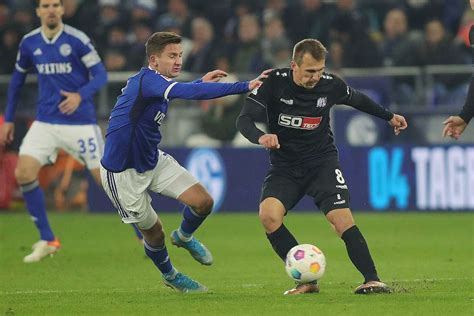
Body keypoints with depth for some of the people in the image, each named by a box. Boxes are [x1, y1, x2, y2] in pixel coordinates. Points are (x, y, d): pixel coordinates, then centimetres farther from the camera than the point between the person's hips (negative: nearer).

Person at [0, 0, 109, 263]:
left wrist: (80, 95, -28)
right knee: (24, 173, -12)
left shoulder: (77, 40, -10)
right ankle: (47, 240, 1)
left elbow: (100, 75, -9)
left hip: (80, 121, -4)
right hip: (45, 121, 4)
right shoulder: (29, 43, 4)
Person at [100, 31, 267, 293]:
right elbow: (190, 92, -43)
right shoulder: (147, 80, -28)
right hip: (123, 172, -8)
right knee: (153, 232, 5)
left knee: (203, 202, -5)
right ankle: (169, 275, 35)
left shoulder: (156, 82, 1)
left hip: (153, 161, 8)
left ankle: (184, 237, 27)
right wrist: (245, 87, -46)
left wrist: (201, 83, 20)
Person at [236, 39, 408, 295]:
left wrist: (389, 117, 28)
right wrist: (260, 137, -39)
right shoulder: (274, 82, -13)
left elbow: (357, 99, 16)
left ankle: (371, 279, -14)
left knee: (342, 219, -20)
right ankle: (306, 281, -14)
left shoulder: (330, 85, -7)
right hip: (284, 166, 0)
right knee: (268, 214, -24)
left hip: (322, 161, 0)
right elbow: (244, 120, -17)